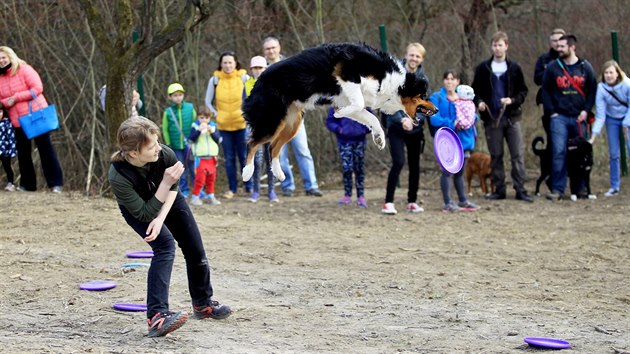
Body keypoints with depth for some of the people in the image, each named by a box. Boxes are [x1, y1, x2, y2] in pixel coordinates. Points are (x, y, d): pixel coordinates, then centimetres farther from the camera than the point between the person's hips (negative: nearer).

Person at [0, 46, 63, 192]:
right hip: (18, 121, 5)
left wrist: (16, 97, -18)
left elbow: (37, 88, -15)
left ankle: (56, 183, -3)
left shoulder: (24, 70, -7)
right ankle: (27, 184, 16)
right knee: (23, 152, 6)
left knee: (45, 149, -4)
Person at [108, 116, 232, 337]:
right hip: (138, 209, -4)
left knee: (195, 250, 8)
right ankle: (157, 316, -36)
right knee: (165, 244, -29)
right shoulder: (118, 176, -41)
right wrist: (165, 183, -42)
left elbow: (173, 190, -14)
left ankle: (202, 304, 35)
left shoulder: (166, 155, -34)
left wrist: (161, 219, -29)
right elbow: (145, 213, -33)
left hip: (168, 202, 4)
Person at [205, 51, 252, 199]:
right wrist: (217, 115, 3)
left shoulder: (243, 77, -2)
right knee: (229, 158, 5)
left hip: (242, 124, -1)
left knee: (244, 156, 0)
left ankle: (249, 187, 10)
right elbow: (208, 102, 10)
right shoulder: (215, 79, 1)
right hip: (224, 125, 1)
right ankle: (232, 188, 14)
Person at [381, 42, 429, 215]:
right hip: (396, 127, -4)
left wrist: (413, 119, -17)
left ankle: (412, 202, 22)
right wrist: (401, 119, -26)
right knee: (398, 162, -17)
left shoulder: (423, 79, 3)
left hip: (415, 128, 4)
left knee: (414, 164, 9)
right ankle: (388, 203, -11)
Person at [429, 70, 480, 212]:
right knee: (447, 171, -4)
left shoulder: (464, 97, 12)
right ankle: (448, 203, 0)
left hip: (464, 139, 5)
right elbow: (434, 119, -13)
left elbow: (472, 114, 14)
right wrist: (452, 124, -24)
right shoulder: (437, 98, -4)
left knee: (460, 172, 15)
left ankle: (463, 201, 23)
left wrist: (471, 119, -10)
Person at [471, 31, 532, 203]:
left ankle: (520, 189, -2)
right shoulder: (483, 68, 5)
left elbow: (523, 91, 7)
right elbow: (475, 90, 10)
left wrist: (513, 100, -12)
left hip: (512, 117, -1)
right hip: (491, 118, 1)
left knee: (518, 155, -4)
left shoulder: (514, 68, 4)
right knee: (495, 156, 5)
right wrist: (479, 102, -9)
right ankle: (499, 189, 12)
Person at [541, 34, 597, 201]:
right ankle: (557, 189, -8)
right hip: (559, 117, -1)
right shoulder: (553, 67, 3)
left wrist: (586, 110, -4)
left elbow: (592, 90, 7)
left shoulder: (585, 67, 4)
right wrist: (551, 111, -3)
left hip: (579, 118, 1)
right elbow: (545, 90, 5)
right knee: (559, 152, -10)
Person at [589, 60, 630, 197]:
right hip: (612, 120, 2)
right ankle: (614, 187, 13)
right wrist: (594, 135, -22)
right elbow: (600, 114, -16)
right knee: (614, 154, 3)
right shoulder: (601, 88, -18)